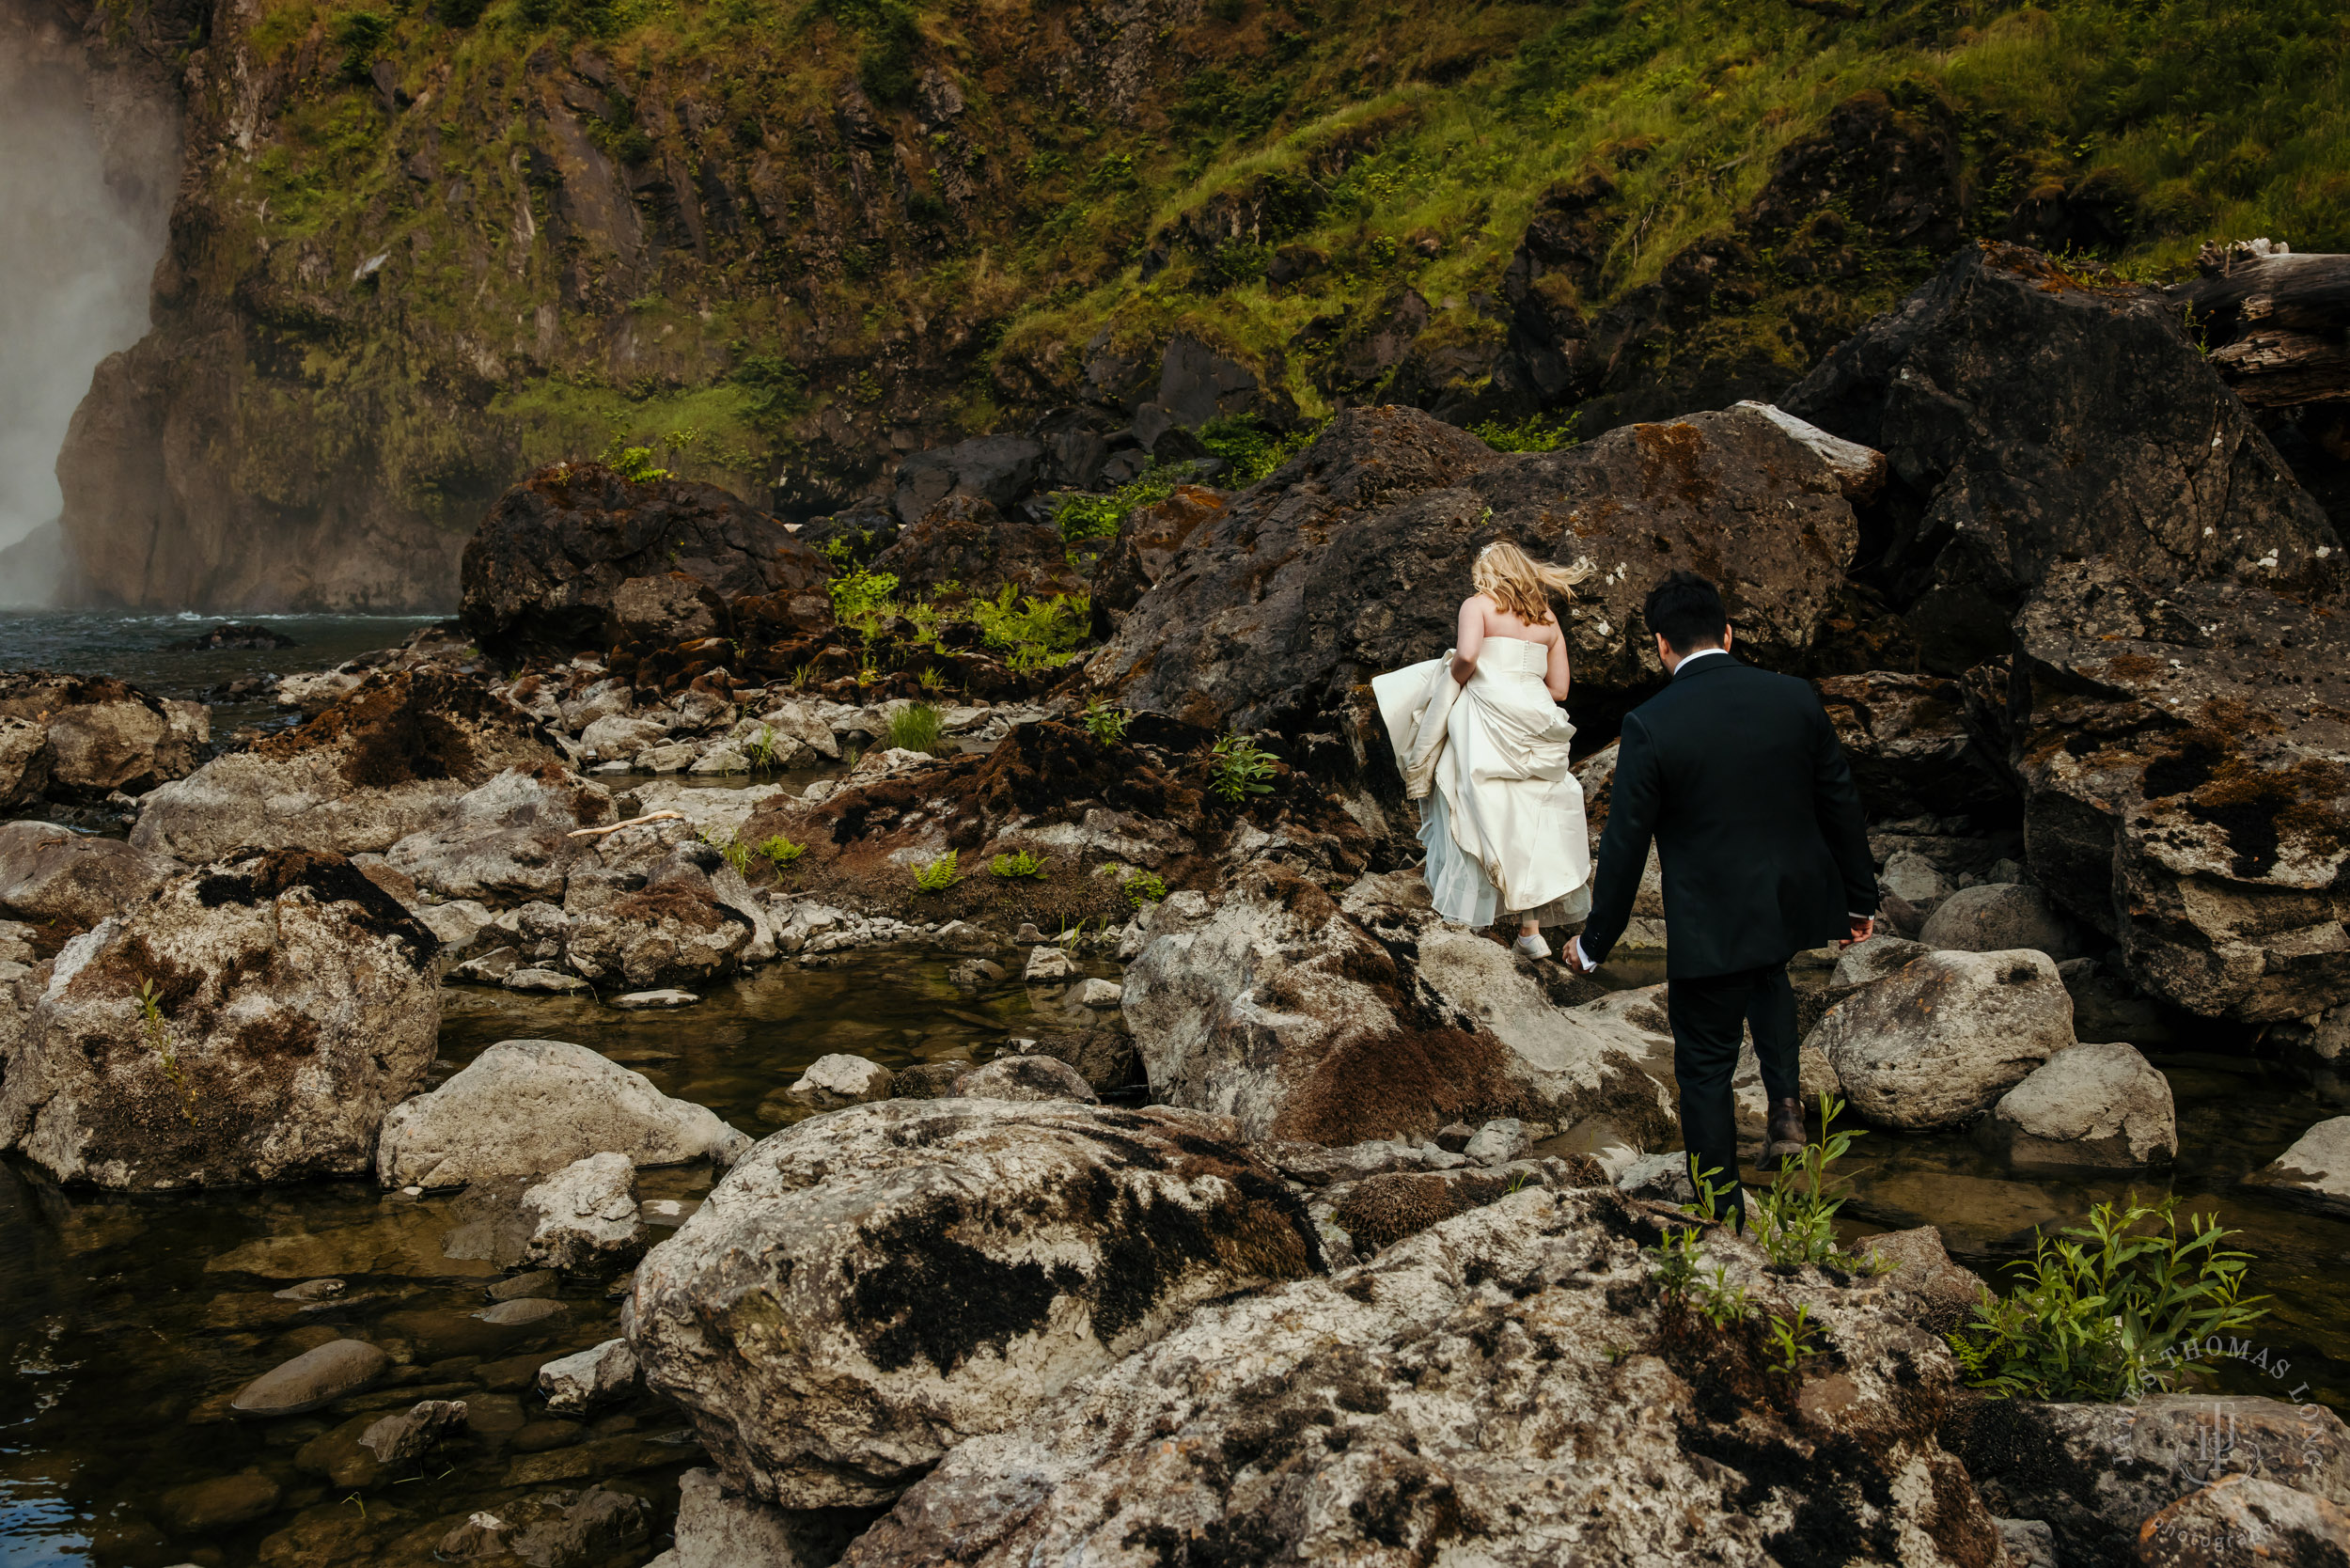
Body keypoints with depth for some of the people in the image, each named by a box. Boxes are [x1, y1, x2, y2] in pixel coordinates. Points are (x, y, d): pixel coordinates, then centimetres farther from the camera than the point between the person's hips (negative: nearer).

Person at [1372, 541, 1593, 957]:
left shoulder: (1478, 604, 1)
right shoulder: (1548, 619, 14)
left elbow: (1466, 655, -18)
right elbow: (1559, 689, 13)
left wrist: (1454, 682, 2)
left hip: (1486, 721, -4)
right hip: (1534, 723, 4)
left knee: (1480, 811, 8)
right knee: (1532, 824, 4)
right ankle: (1531, 927, 1)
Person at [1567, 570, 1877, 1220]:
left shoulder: (1649, 726, -16)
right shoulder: (1796, 697, -5)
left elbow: (1625, 845, -12)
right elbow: (1841, 806, 4)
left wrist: (1595, 943, 1)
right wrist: (1860, 898, 18)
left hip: (1710, 928, -4)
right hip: (1796, 906, 5)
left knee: (1705, 1068, 13)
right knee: (1767, 974, 38)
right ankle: (1785, 1102, 23)